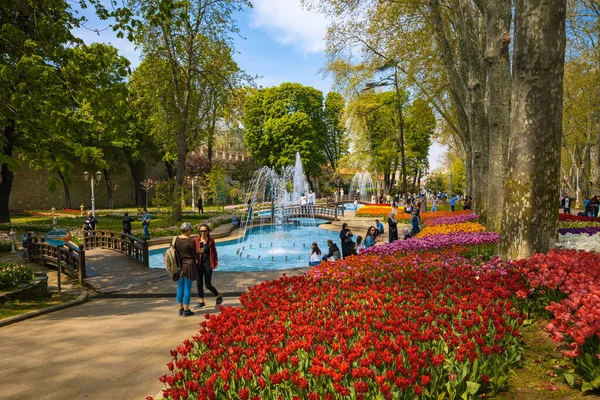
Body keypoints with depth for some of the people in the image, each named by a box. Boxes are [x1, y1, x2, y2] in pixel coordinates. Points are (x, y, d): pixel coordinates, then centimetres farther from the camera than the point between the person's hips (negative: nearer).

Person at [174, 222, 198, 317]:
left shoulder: (176, 240, -1)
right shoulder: (190, 241, -16)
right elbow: (194, 255, -9)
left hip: (179, 266, 6)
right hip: (188, 266, -5)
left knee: (180, 288, 14)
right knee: (187, 289, 3)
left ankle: (180, 309, 21)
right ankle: (186, 310, 9)